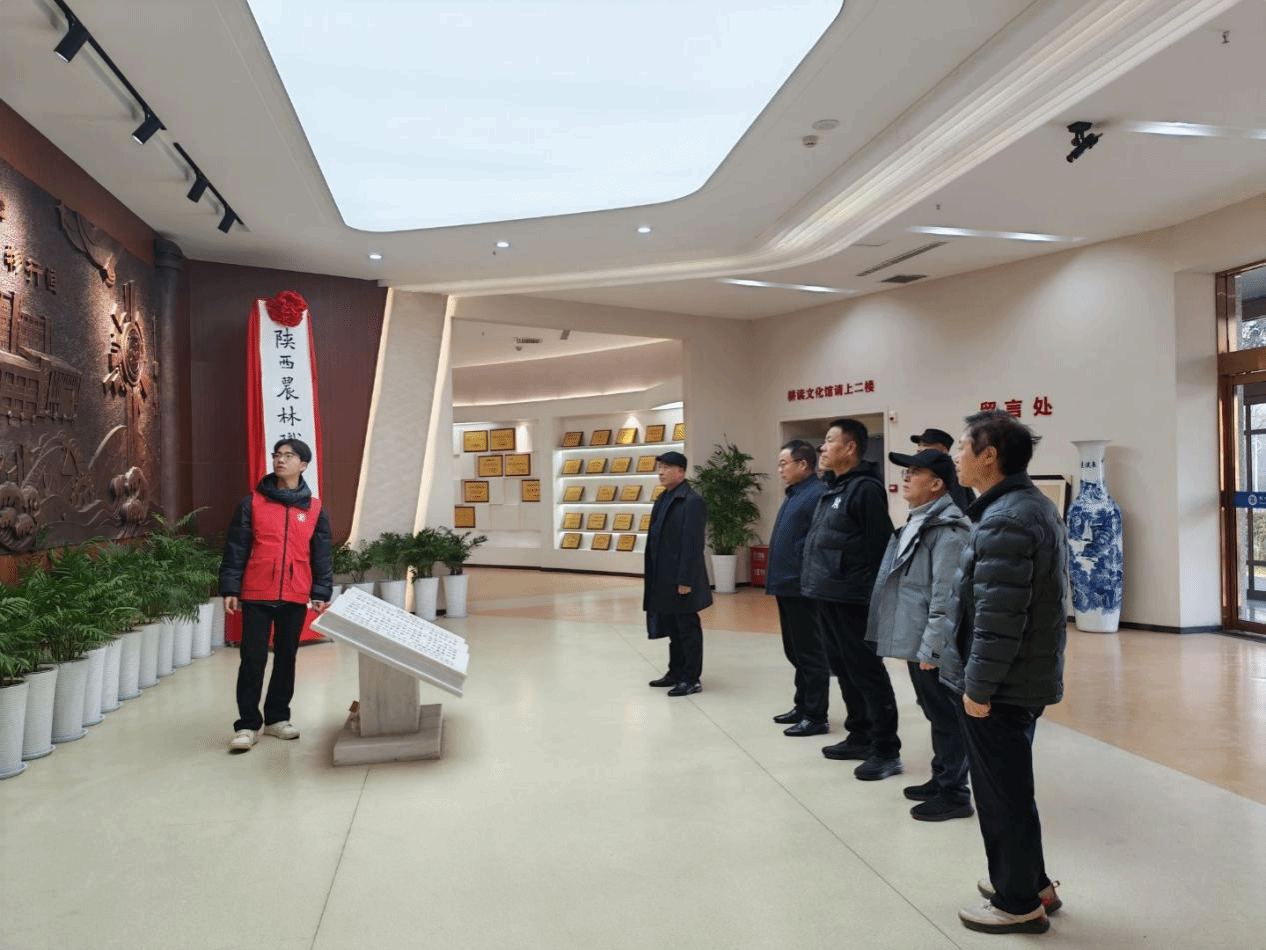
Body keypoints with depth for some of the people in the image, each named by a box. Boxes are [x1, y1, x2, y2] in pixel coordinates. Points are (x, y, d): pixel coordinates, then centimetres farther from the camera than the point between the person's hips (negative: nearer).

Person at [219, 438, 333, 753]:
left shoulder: (315, 509, 5)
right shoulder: (252, 503, 1)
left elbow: (321, 555, 6)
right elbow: (235, 549, 0)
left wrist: (321, 592, 0)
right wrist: (230, 588, -5)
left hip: (295, 597, 2)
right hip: (256, 595, -2)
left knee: (286, 658, 11)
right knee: (253, 659, 0)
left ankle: (277, 717, 24)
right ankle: (248, 725, 9)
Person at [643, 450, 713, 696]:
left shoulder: (692, 501, -15)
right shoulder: (663, 499, 13)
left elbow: (692, 544, -20)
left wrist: (685, 580, -22)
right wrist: (650, 573, 16)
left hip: (680, 579, -9)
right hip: (664, 578, 9)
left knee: (687, 629, 2)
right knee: (673, 628, 17)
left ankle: (692, 679, 11)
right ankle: (676, 673, 28)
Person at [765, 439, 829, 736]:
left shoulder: (817, 495, -17)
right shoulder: (794, 494, 15)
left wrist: (802, 573, -20)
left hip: (803, 589, -10)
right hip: (787, 586, 10)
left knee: (810, 653, 0)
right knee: (795, 651, 18)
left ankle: (816, 717, 9)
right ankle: (802, 706, 30)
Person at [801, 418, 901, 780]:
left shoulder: (865, 488, -14)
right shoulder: (833, 488, 15)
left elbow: (879, 547, -18)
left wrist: (869, 593, -17)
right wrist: (817, 581, 16)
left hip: (852, 600, -10)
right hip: (827, 597, 10)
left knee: (867, 672, -1)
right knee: (844, 670, 17)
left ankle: (886, 751, 8)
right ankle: (859, 737, 29)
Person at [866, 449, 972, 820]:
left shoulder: (947, 529, -18)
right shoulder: (918, 522, 13)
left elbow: (945, 597, -22)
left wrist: (930, 648, -21)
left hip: (935, 647, -10)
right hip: (917, 641, 10)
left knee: (948, 718, 3)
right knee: (936, 715, 19)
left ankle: (954, 794, 14)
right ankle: (941, 780, 32)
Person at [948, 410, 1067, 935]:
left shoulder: (1003, 521, -23)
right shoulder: (1036, 505, 11)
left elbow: (997, 619, -27)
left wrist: (978, 687, -18)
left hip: (1002, 685, -10)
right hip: (1029, 676, 10)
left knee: (1002, 794, 5)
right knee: (1011, 787, 22)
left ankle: (1018, 903, 20)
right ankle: (1031, 882, 36)